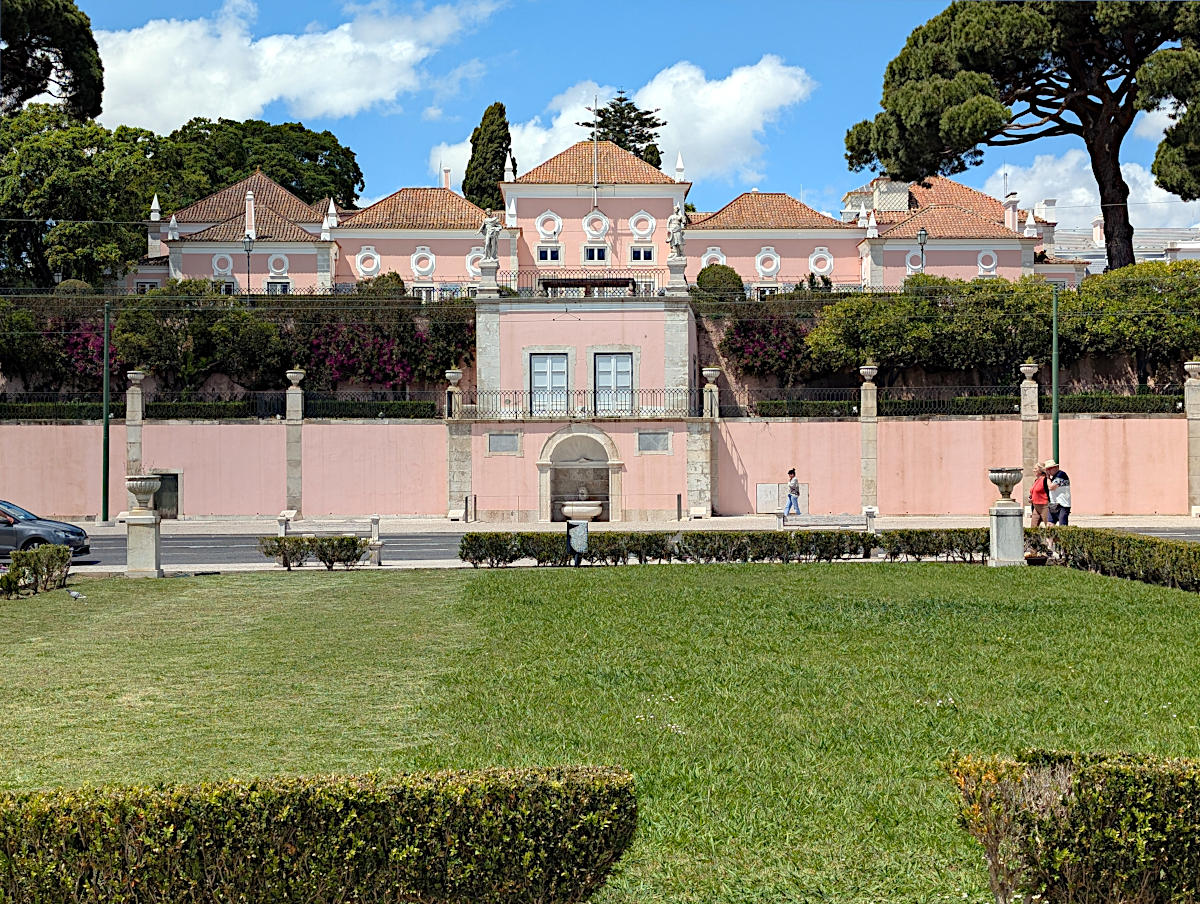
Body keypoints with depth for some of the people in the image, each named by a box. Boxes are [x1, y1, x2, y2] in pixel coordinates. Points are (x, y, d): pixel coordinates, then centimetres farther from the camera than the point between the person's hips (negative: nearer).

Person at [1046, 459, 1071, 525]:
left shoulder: (1061, 474, -10)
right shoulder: (1054, 476, 18)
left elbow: (1051, 487, -16)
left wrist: (1048, 478, -4)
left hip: (1062, 506, -9)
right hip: (1054, 506, 9)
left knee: (1063, 527, -11)